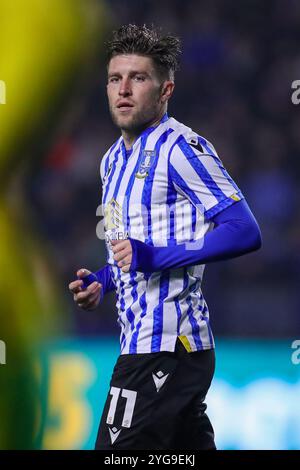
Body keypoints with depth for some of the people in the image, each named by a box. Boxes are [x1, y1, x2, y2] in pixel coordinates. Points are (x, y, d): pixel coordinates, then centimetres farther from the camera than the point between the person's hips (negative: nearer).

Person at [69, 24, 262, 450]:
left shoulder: (180, 148, -11)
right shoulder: (114, 159, 17)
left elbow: (245, 231, -18)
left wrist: (155, 257, -24)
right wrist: (102, 283, 11)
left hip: (164, 347, -9)